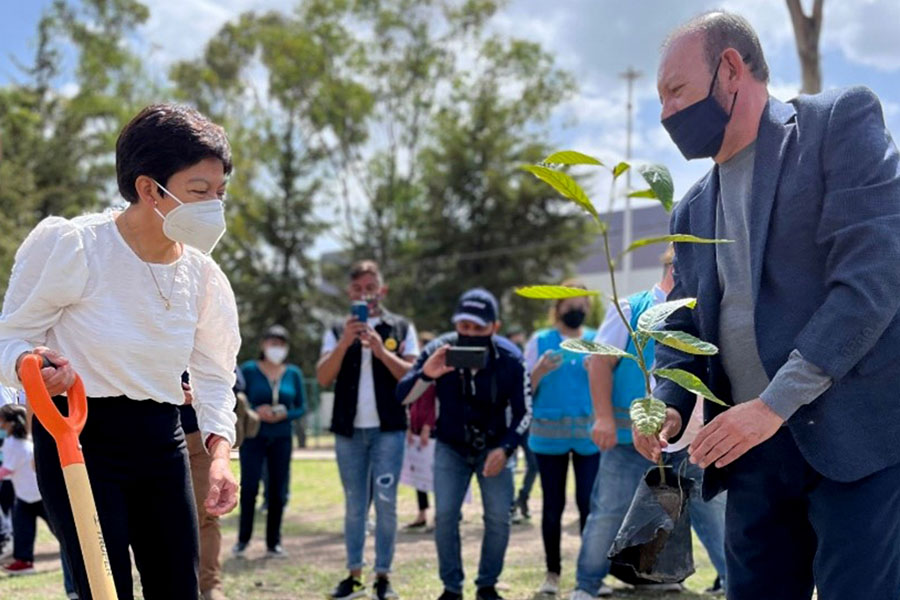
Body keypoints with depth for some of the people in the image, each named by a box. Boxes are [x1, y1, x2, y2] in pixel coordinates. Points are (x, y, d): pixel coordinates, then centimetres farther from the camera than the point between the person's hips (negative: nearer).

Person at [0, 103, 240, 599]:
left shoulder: (203, 276, 2)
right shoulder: (70, 245, -14)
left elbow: (213, 375, 10)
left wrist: (219, 452, -6)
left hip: (160, 439, 6)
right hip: (78, 438, -5)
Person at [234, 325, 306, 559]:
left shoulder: (293, 373, 6)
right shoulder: (249, 370, 0)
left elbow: (301, 407, 7)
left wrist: (285, 414, -12)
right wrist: (255, 411, -18)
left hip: (281, 438, 2)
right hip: (253, 436, -2)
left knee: (278, 491, 3)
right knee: (249, 487, -9)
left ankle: (273, 543, 13)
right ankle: (243, 539, 7)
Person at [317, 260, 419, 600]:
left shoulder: (401, 328, 6)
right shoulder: (337, 331, 10)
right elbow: (323, 378, -2)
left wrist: (380, 349, -15)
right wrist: (345, 342, -15)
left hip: (388, 429, -2)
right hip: (349, 430, 2)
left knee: (385, 502, -4)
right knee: (354, 505, 7)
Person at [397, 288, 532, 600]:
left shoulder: (510, 359, -19)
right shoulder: (439, 351, -20)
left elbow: (523, 413, -9)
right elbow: (402, 396, -22)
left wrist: (505, 448, -24)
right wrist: (426, 374, -42)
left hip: (494, 447, 0)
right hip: (451, 447, 0)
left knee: (499, 517, -8)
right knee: (445, 515, -11)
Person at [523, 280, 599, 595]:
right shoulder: (540, 341, 6)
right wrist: (540, 371, -16)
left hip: (590, 434, 1)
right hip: (549, 434, 0)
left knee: (589, 502, -4)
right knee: (553, 504, 4)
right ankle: (552, 572, 14)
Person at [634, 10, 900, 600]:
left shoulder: (841, 120, -3)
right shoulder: (693, 209, 18)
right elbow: (685, 326, 22)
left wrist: (776, 402, -18)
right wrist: (669, 404, 0)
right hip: (754, 451, 7)